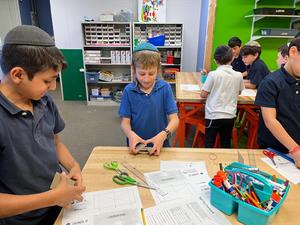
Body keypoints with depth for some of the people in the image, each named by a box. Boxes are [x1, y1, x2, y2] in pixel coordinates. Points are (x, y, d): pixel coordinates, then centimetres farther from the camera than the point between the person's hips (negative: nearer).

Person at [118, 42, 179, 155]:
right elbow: (125, 122, -3)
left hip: (160, 145, 0)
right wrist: (130, 134, -24)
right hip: (135, 147, 1)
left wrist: (163, 135, -26)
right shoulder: (128, 91, -7)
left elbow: (174, 119, -8)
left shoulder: (165, 88, -9)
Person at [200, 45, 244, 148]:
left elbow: (203, 94, -6)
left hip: (214, 115, -3)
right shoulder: (238, 75, -1)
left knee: (209, 144, 9)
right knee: (226, 144, 17)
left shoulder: (213, 74, -13)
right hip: (230, 116, 4)